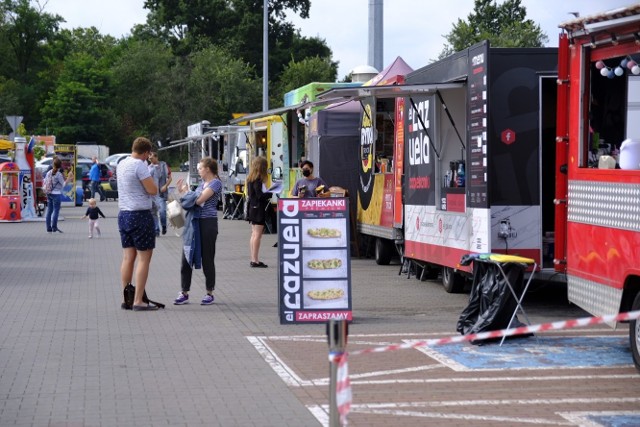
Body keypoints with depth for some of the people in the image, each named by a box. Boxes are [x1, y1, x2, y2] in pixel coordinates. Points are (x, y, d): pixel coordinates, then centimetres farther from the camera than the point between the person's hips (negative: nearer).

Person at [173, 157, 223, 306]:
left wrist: (185, 192, -1)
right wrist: (183, 191, 7)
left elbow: (199, 199, -16)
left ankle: (209, 293, 10)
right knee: (187, 258, 5)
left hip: (207, 223, -8)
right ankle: (184, 293, 9)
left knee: (207, 259, 0)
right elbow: (193, 200, 16)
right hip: (193, 223, 8)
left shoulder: (216, 183, -8)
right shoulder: (202, 183, 19)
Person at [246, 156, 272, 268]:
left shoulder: (250, 179, 11)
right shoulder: (258, 180, -17)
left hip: (252, 208, 10)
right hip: (258, 209, -10)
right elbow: (260, 195, -21)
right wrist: (272, 194, -12)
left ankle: (253, 259, 17)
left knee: (254, 234, 13)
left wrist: (267, 193, 11)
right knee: (257, 234, -6)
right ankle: (255, 260, -6)